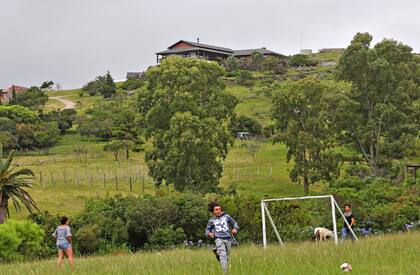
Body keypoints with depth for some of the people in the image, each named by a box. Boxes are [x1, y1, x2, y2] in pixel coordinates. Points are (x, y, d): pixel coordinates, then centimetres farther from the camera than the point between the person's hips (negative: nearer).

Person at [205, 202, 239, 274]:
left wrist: (235, 229, -4)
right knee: (223, 255, -21)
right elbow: (207, 229, 21)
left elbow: (234, 223, 17)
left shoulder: (226, 216, 12)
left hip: (228, 239, 2)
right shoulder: (212, 220, 12)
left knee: (227, 257, 7)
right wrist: (209, 234, -2)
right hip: (218, 239, -2)